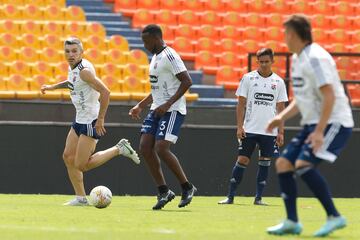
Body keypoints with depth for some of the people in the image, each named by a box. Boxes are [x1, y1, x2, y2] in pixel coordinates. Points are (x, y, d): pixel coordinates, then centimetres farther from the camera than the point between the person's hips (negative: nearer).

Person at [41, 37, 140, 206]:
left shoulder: (84, 70, -20)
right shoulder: (72, 68, 9)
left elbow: (105, 92, -26)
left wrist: (100, 120, -24)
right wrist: (52, 87, 27)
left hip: (91, 121, -9)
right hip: (80, 120, 9)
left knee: (81, 165, -8)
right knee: (68, 157, 5)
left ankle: (119, 149, 4)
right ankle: (81, 198, 11)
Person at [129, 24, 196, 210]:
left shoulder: (169, 56, -13)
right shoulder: (155, 57, 17)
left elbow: (187, 81, -20)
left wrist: (168, 105, -23)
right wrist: (140, 106, 22)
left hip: (172, 110, -10)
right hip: (157, 109, 10)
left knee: (161, 149, -17)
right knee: (145, 147, -1)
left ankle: (187, 188, -2)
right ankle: (163, 191, 4)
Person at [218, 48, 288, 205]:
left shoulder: (278, 82, 6)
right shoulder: (248, 78, 1)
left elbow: (280, 108, 9)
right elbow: (241, 104, 2)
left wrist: (280, 132, 4)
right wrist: (239, 126, -7)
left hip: (270, 131, 2)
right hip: (250, 128, -2)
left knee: (265, 162, 2)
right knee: (242, 160, -4)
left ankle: (258, 198, 8)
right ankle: (230, 196, 0)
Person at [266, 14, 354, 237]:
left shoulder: (315, 58, -17)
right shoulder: (297, 59, 14)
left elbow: (329, 96, -23)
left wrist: (320, 131, -27)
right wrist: (282, 117, 9)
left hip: (333, 122, -10)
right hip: (313, 123, 10)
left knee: (304, 164, -24)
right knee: (283, 164, 4)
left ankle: (334, 216, -17)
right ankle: (292, 222, 8)